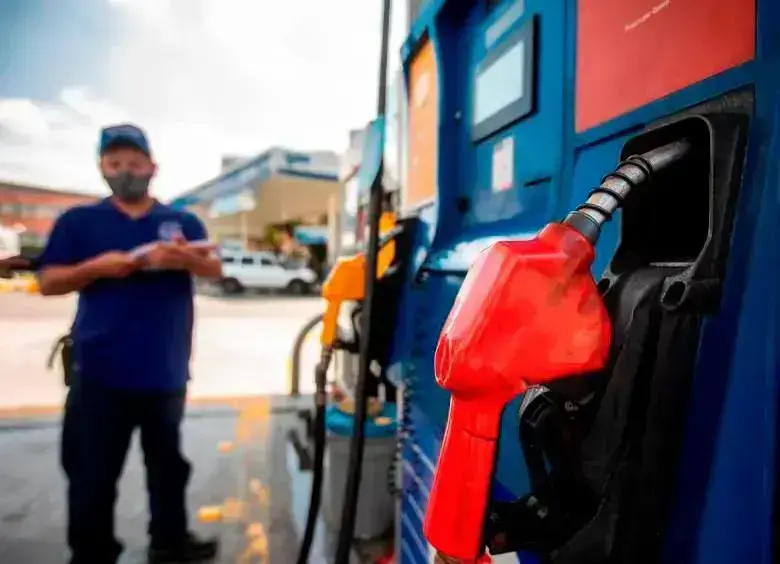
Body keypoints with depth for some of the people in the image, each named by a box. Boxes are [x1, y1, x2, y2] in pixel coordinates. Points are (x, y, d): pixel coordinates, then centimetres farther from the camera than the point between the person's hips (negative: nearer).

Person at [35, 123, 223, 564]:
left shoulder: (183, 222, 7)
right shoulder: (78, 221, 5)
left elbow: (215, 269, -6)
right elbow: (48, 282, 1)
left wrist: (185, 259, -28)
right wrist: (96, 267, -18)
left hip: (166, 371, 2)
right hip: (101, 373, -2)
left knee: (168, 462, 18)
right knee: (92, 474, 4)